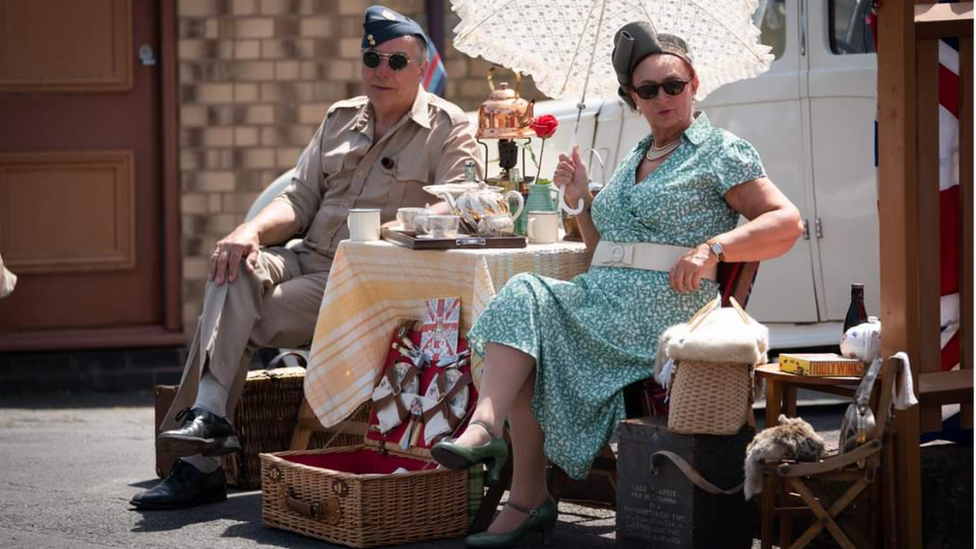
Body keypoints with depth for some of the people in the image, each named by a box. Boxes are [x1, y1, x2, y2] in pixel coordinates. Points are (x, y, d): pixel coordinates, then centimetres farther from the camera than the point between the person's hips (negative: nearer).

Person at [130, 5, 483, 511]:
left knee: (238, 321, -24)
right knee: (235, 269, -26)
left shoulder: (449, 129, 1)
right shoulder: (341, 120, 20)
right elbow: (299, 200, 15)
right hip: (311, 260, 6)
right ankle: (208, 414, -33)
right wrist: (251, 231, -7)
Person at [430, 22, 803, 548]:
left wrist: (713, 247, -19)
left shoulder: (721, 153, 3)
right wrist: (582, 202, 12)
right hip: (601, 302, 7)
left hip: (662, 312, -7)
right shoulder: (634, 160, 25)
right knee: (523, 297, -22)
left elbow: (787, 223, -7)